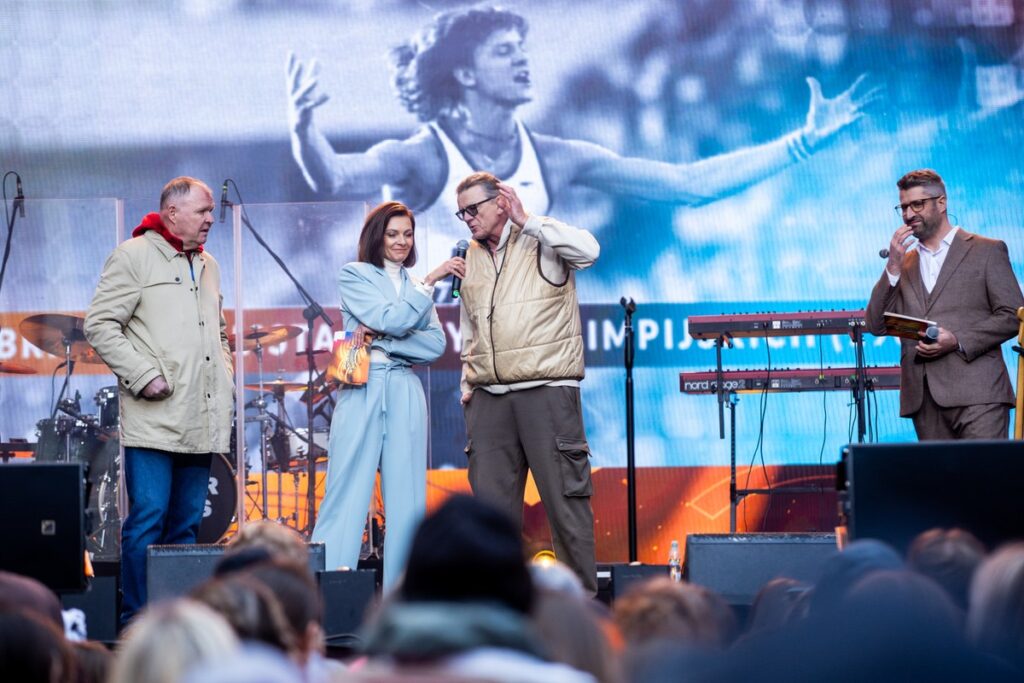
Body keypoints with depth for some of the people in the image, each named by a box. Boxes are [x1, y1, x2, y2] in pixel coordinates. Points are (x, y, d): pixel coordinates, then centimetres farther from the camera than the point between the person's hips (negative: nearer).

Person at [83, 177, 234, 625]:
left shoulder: (208, 265, 21)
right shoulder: (133, 257, -2)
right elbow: (100, 325, -8)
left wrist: (223, 379, 15)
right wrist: (144, 375, -14)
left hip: (200, 420, 7)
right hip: (153, 417, -7)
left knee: (187, 524, 8)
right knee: (148, 517, -10)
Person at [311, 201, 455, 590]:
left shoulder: (417, 286, 18)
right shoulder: (354, 276, 6)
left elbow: (436, 345, 4)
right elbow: (391, 319, -10)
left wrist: (379, 337, -8)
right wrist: (430, 282, -12)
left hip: (406, 394, 4)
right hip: (362, 392, -4)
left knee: (407, 498, 0)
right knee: (347, 493, -8)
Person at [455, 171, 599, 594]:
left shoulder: (541, 243, 0)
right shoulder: (470, 258, 18)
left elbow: (587, 251, -21)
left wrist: (526, 220, -16)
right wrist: (467, 381, 15)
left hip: (546, 390, -6)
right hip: (489, 397, 6)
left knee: (564, 497, -4)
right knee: (492, 499, 4)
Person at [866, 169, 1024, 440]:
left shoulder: (987, 251, 8)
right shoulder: (905, 263, 21)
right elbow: (876, 325, 12)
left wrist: (958, 341, -12)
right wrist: (894, 266, 1)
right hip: (924, 399, 4)